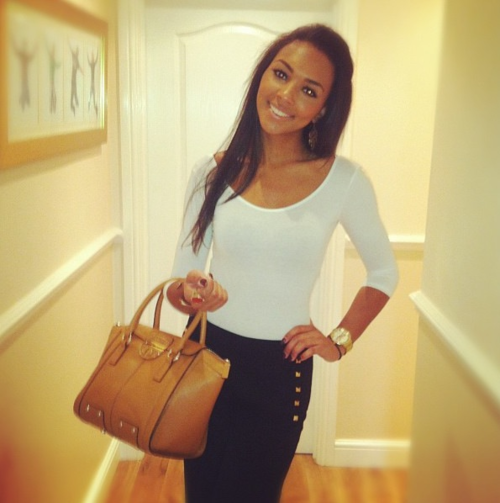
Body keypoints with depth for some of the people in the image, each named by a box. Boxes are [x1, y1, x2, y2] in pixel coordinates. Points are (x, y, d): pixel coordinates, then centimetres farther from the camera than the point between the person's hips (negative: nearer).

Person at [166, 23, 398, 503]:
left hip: (280, 369, -2)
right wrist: (190, 294, -23)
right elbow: (180, 278, -1)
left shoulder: (343, 180, -11)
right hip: (205, 353, 2)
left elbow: (384, 273, 4)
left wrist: (340, 340, -3)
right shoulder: (213, 172, -7)